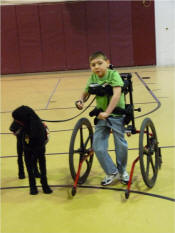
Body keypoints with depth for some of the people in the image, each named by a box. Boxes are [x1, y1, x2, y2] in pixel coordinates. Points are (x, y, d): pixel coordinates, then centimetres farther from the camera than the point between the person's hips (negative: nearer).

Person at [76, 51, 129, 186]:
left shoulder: (113, 74, -16)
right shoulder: (93, 78, 0)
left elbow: (117, 94, -27)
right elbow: (86, 92, 7)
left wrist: (107, 112, -37)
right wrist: (81, 101, -17)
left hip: (116, 113, -4)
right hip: (102, 115, 4)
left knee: (120, 144, -2)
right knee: (98, 147, -3)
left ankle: (122, 171, 25)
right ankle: (112, 172, 16)